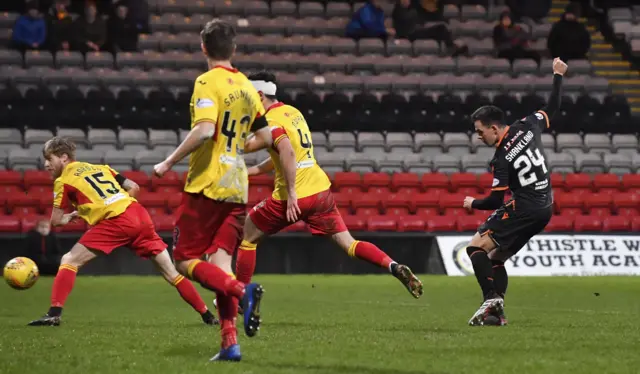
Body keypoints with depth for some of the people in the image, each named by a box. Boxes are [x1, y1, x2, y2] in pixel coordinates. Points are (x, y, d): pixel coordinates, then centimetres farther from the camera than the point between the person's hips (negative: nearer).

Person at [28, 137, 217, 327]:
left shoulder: (63, 181, 9)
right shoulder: (99, 168, 26)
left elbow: (56, 220, 9)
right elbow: (134, 187, 24)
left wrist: (69, 217, 29)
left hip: (115, 222, -6)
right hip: (139, 214, 6)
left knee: (69, 261, 0)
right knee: (171, 273, 15)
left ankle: (54, 314, -15)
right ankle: (207, 315, 18)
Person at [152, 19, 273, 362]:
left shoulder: (208, 82, -10)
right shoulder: (247, 87, 11)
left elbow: (204, 130, -24)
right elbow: (266, 137, 17)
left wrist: (169, 163, -16)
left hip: (206, 185, -6)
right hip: (237, 188, 6)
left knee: (185, 260, 1)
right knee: (220, 263, 7)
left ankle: (241, 291, -23)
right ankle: (230, 343, -5)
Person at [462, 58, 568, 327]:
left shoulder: (502, 158, -17)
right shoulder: (527, 127, 2)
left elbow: (495, 201, -15)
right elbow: (552, 107, 18)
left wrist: (473, 204, 5)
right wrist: (558, 76, 30)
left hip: (523, 211, -9)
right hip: (544, 209, 9)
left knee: (476, 247, -9)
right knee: (495, 257, 13)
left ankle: (492, 298, -24)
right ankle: (497, 314, 3)